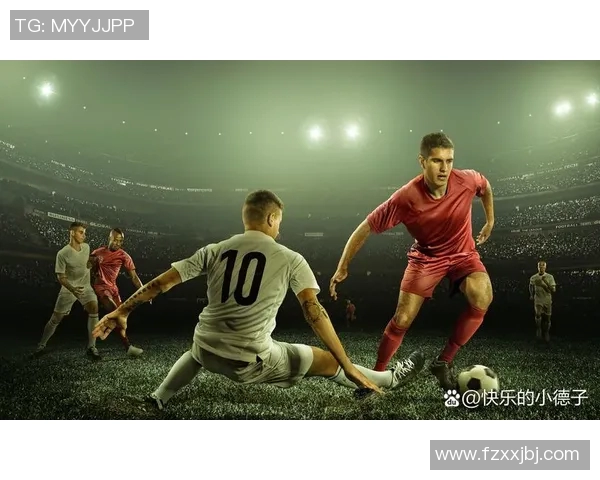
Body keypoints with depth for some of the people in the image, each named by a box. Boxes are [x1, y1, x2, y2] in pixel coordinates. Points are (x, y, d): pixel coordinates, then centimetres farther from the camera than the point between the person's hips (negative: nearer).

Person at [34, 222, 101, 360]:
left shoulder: (86, 247, -5)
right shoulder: (62, 254, -19)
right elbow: (60, 277, -18)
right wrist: (72, 289, -32)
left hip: (85, 286, 3)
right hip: (68, 289, -3)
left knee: (94, 308, -22)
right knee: (56, 318, 5)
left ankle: (91, 347, -16)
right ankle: (42, 345, 30)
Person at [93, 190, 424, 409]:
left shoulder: (215, 251, 4)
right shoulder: (290, 259, -6)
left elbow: (164, 281, 5)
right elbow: (315, 313, -13)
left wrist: (122, 312, 14)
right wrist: (348, 367, -11)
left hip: (208, 353, 4)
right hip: (250, 362, -4)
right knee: (330, 362, 13)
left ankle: (158, 399, 38)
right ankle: (392, 379, 30)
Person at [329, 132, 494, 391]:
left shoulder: (467, 180, -24)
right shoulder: (405, 198, -30)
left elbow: (485, 186, 4)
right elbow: (365, 228, -21)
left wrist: (490, 221, 14)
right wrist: (342, 268, -17)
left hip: (463, 253, 2)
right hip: (426, 256, -2)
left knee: (482, 298, -27)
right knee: (402, 319, -9)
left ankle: (443, 362, -11)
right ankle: (376, 374, 14)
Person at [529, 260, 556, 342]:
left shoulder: (550, 277, -5)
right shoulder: (533, 278, 0)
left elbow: (553, 290, -9)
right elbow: (531, 286, 22)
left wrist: (546, 282, -21)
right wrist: (531, 295, 18)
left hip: (547, 301, 0)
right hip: (538, 300, 0)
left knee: (547, 318, 6)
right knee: (538, 315, -22)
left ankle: (546, 333, 27)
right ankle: (538, 329, 1)